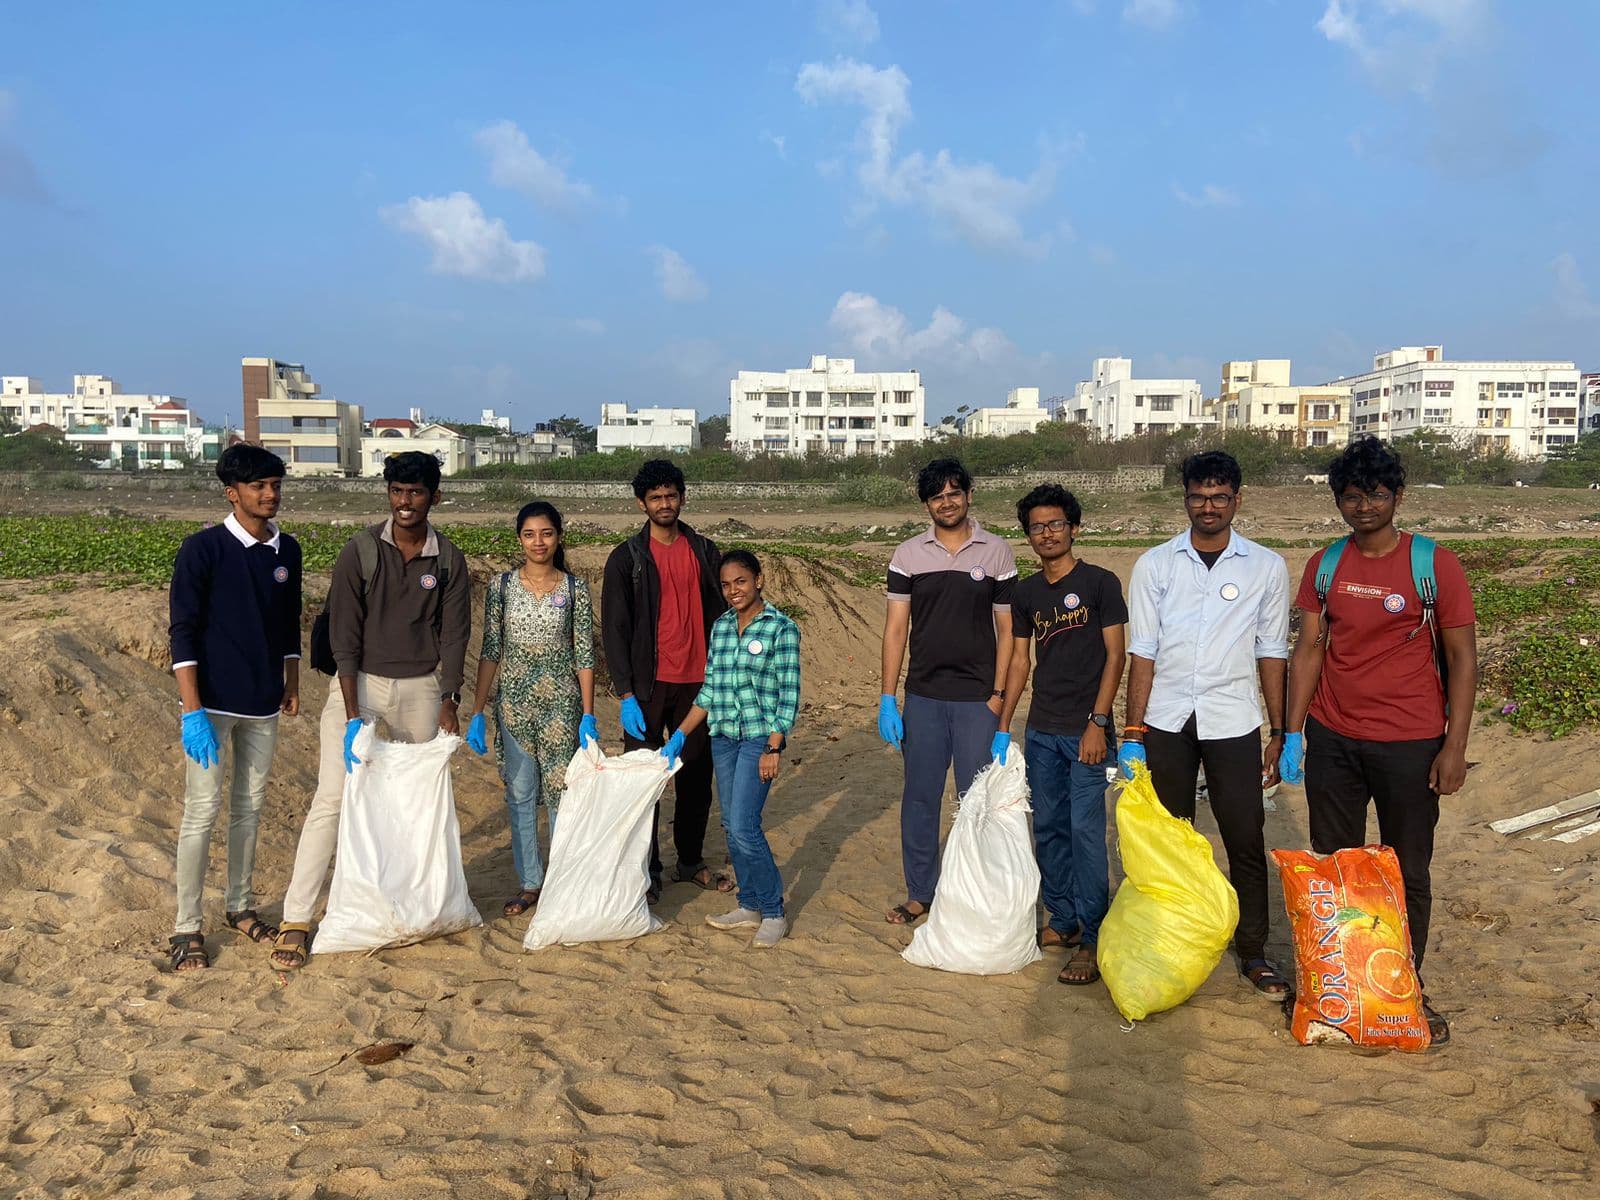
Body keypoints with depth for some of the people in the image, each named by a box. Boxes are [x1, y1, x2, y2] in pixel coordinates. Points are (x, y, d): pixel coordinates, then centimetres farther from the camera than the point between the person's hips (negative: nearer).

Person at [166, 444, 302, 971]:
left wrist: (291, 682, 18)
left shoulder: (287, 550, 7)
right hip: (213, 703, -5)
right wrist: (193, 710, -17)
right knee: (202, 810, -3)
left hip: (263, 704, 5)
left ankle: (241, 907, 27)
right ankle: (187, 928, 7)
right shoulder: (203, 549, -10)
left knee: (250, 808, 13)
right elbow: (183, 632, -12)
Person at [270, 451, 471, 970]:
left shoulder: (448, 559, 0)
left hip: (421, 689, 2)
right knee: (332, 798, -7)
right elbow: (344, 635, -8)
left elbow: (454, 635, 2)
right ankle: (296, 920, -3)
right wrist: (352, 714, -14)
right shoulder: (361, 550, -6)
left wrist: (449, 704, -5)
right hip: (359, 684, -2)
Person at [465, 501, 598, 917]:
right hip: (514, 703, 2)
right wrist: (477, 711, -1)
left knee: (561, 792, 3)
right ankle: (529, 883, 21)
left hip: (561, 703, -1)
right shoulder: (502, 586, 2)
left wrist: (588, 715, -5)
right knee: (520, 794, 8)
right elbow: (490, 651, 3)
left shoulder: (575, 589, -1)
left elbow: (585, 655, -1)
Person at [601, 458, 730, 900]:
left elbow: (719, 615, 12)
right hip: (649, 686, -3)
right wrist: (626, 694, -11)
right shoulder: (626, 558, -2)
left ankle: (691, 862, 26)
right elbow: (614, 629, -4)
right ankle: (647, 872, 15)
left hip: (698, 683, 3)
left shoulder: (705, 552, 8)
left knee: (697, 777, 11)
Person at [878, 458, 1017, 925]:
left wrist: (999, 694, -5)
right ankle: (920, 893, 22)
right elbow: (895, 628, 3)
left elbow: (1006, 629, 3)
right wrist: (887, 699, -2)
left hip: (977, 699, -2)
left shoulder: (996, 552, 1)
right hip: (923, 697, 2)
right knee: (919, 798, 8)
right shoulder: (907, 555, 4)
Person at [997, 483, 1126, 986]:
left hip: (1085, 731, -5)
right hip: (1041, 730, 5)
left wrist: (1098, 722, -13)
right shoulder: (1025, 592, 10)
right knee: (1049, 828, 11)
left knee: (1086, 831, -6)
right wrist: (1003, 727, 11)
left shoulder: (1100, 583, -4)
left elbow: (1115, 654, -7)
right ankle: (1063, 920, 24)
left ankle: (1092, 939, 2)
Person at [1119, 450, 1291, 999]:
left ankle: (1253, 952, 18)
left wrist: (1279, 734, 4)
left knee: (1246, 841, 3)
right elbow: (1142, 654, 1)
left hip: (1233, 724, 0)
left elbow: (1272, 656, 6)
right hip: (1165, 724, 1)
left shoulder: (1266, 567, 4)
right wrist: (1132, 734, -3)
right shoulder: (1155, 564, 3)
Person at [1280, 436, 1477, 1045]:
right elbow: (1308, 649, 6)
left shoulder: (1436, 565, -6)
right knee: (1331, 863, 11)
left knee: (1408, 872, 7)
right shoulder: (1325, 566, 4)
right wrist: (1293, 732, 2)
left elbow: (1462, 658, -5)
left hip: (1410, 743, -3)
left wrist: (1455, 747, -9)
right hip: (1332, 738, 3)